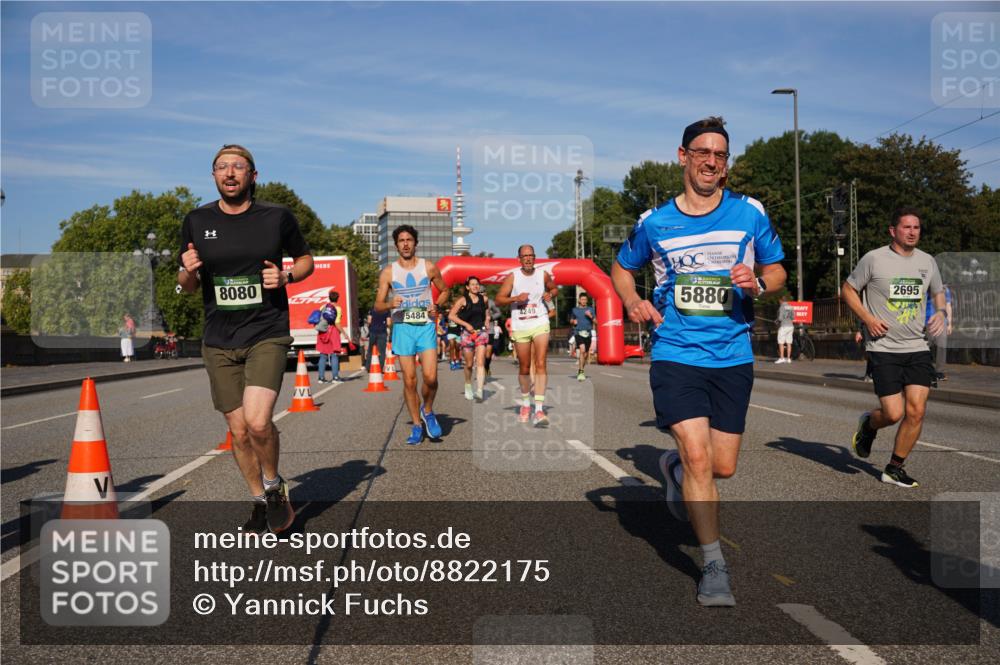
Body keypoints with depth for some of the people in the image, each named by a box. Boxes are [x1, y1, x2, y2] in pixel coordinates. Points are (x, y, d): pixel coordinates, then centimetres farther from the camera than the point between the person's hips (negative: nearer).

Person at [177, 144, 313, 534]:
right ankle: (261, 503, 28)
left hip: (267, 334, -3)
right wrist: (188, 271, -10)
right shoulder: (197, 221, 5)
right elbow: (186, 286, 13)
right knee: (239, 430, 7)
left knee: (258, 421, -21)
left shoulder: (277, 217, 0)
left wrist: (286, 276, -8)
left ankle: (274, 485, 9)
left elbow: (306, 259, 14)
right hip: (218, 341, 3)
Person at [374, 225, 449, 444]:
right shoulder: (388, 272, 4)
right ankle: (417, 425, 13)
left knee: (430, 377, -13)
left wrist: (437, 305, -2)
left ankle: (428, 411, 16)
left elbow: (444, 291, 18)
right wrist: (390, 304, -17)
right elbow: (378, 305, 6)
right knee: (409, 380, 0)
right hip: (402, 327, 0)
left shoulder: (429, 267, 5)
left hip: (426, 326, 0)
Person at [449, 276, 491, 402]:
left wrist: (487, 321, 8)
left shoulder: (483, 298, 6)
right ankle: (468, 386, 32)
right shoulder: (463, 300, -5)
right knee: (469, 364, 7)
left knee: (480, 363, -11)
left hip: (481, 332, 2)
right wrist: (466, 324, -12)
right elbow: (451, 316, -7)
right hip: (467, 333, -2)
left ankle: (479, 391, -15)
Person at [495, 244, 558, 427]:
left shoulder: (543, 275, 3)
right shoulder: (512, 277, -1)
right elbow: (498, 300, -3)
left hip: (540, 324, 0)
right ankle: (525, 403, 33)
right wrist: (516, 298, -19)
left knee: (540, 364, -14)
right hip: (520, 327, 0)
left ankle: (539, 409, -18)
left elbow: (554, 289, 22)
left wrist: (550, 294, -1)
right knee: (524, 367, 11)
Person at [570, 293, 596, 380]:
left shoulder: (590, 309, 10)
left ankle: (580, 370, 30)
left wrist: (590, 316, -11)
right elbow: (571, 321, 20)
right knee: (582, 350, -23)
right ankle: (580, 371, -21)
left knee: (586, 354, 9)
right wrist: (573, 321, -2)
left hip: (588, 333, 2)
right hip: (578, 333, -2)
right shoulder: (575, 310, 9)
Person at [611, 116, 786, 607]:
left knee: (722, 468, 7)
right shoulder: (653, 222, 2)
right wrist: (632, 301, -4)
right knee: (698, 456, -13)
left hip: (733, 358, 2)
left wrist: (758, 283, -11)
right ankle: (714, 566, 4)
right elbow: (622, 268, 17)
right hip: (675, 355, -2)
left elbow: (777, 270, 12)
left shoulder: (750, 213, 3)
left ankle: (674, 466, 42)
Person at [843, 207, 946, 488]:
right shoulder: (874, 259, -5)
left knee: (916, 411, -4)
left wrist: (941, 312, 4)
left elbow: (938, 293, 26)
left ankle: (894, 468, 14)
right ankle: (868, 424, 27)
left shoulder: (927, 261, 10)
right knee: (894, 414, -10)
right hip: (884, 349, -4)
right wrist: (868, 318, -10)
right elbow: (848, 290, 3)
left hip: (918, 349, 4)